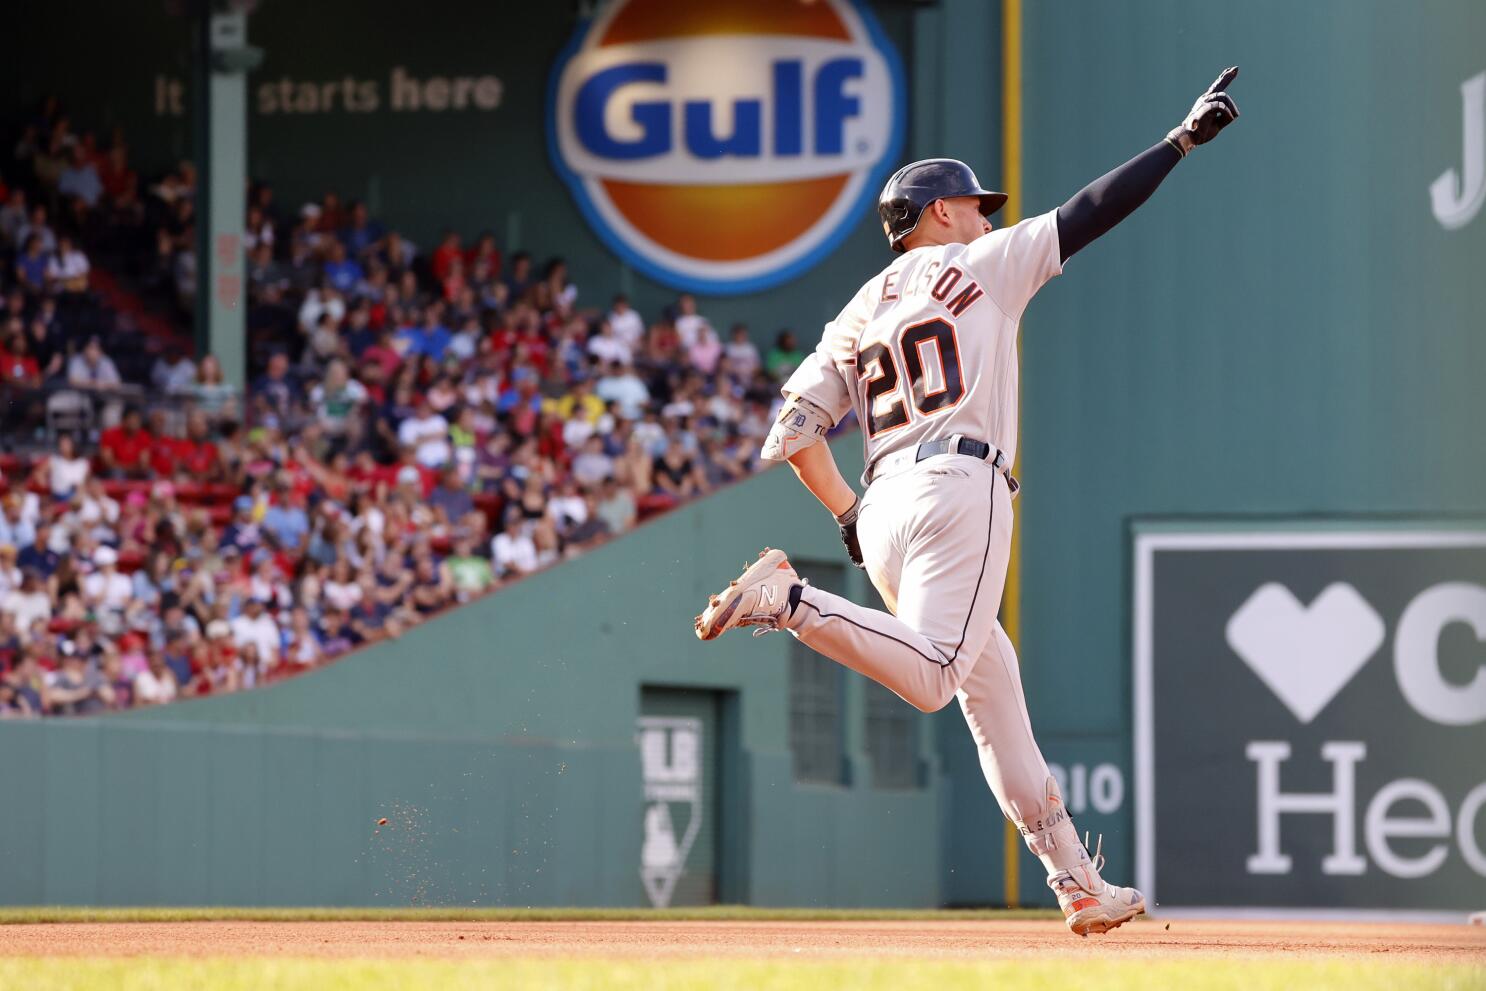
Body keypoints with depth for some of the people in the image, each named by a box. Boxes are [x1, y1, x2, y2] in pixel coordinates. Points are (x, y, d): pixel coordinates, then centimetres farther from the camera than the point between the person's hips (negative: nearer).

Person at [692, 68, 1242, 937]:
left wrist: (850, 517, 20)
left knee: (992, 682, 12)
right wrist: (1182, 142, 12)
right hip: (960, 487, -7)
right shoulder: (980, 267, 10)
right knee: (928, 677, -21)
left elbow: (795, 430, 15)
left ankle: (1078, 885, 12)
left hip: (883, 510, 7)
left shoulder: (856, 318, 23)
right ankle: (788, 600, -35)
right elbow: (1090, 214, 7)